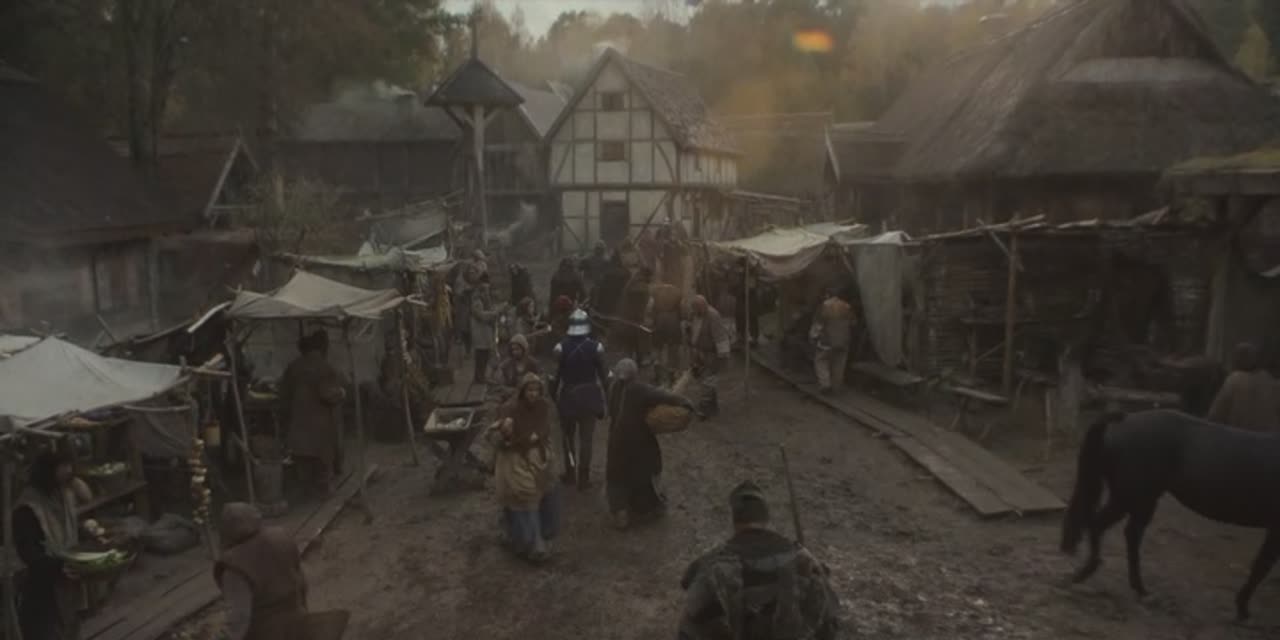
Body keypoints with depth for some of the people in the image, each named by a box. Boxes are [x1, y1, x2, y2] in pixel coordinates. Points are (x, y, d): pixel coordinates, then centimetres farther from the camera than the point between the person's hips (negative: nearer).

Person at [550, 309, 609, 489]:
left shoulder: (561, 348, -12)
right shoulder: (596, 347, -11)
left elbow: (555, 374, -7)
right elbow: (603, 374, -4)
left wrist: (553, 395, 6)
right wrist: (606, 395, 8)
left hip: (568, 395, 0)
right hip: (589, 396, 0)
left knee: (568, 436, 19)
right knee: (586, 438, 7)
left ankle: (570, 475, 26)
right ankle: (583, 479, 11)